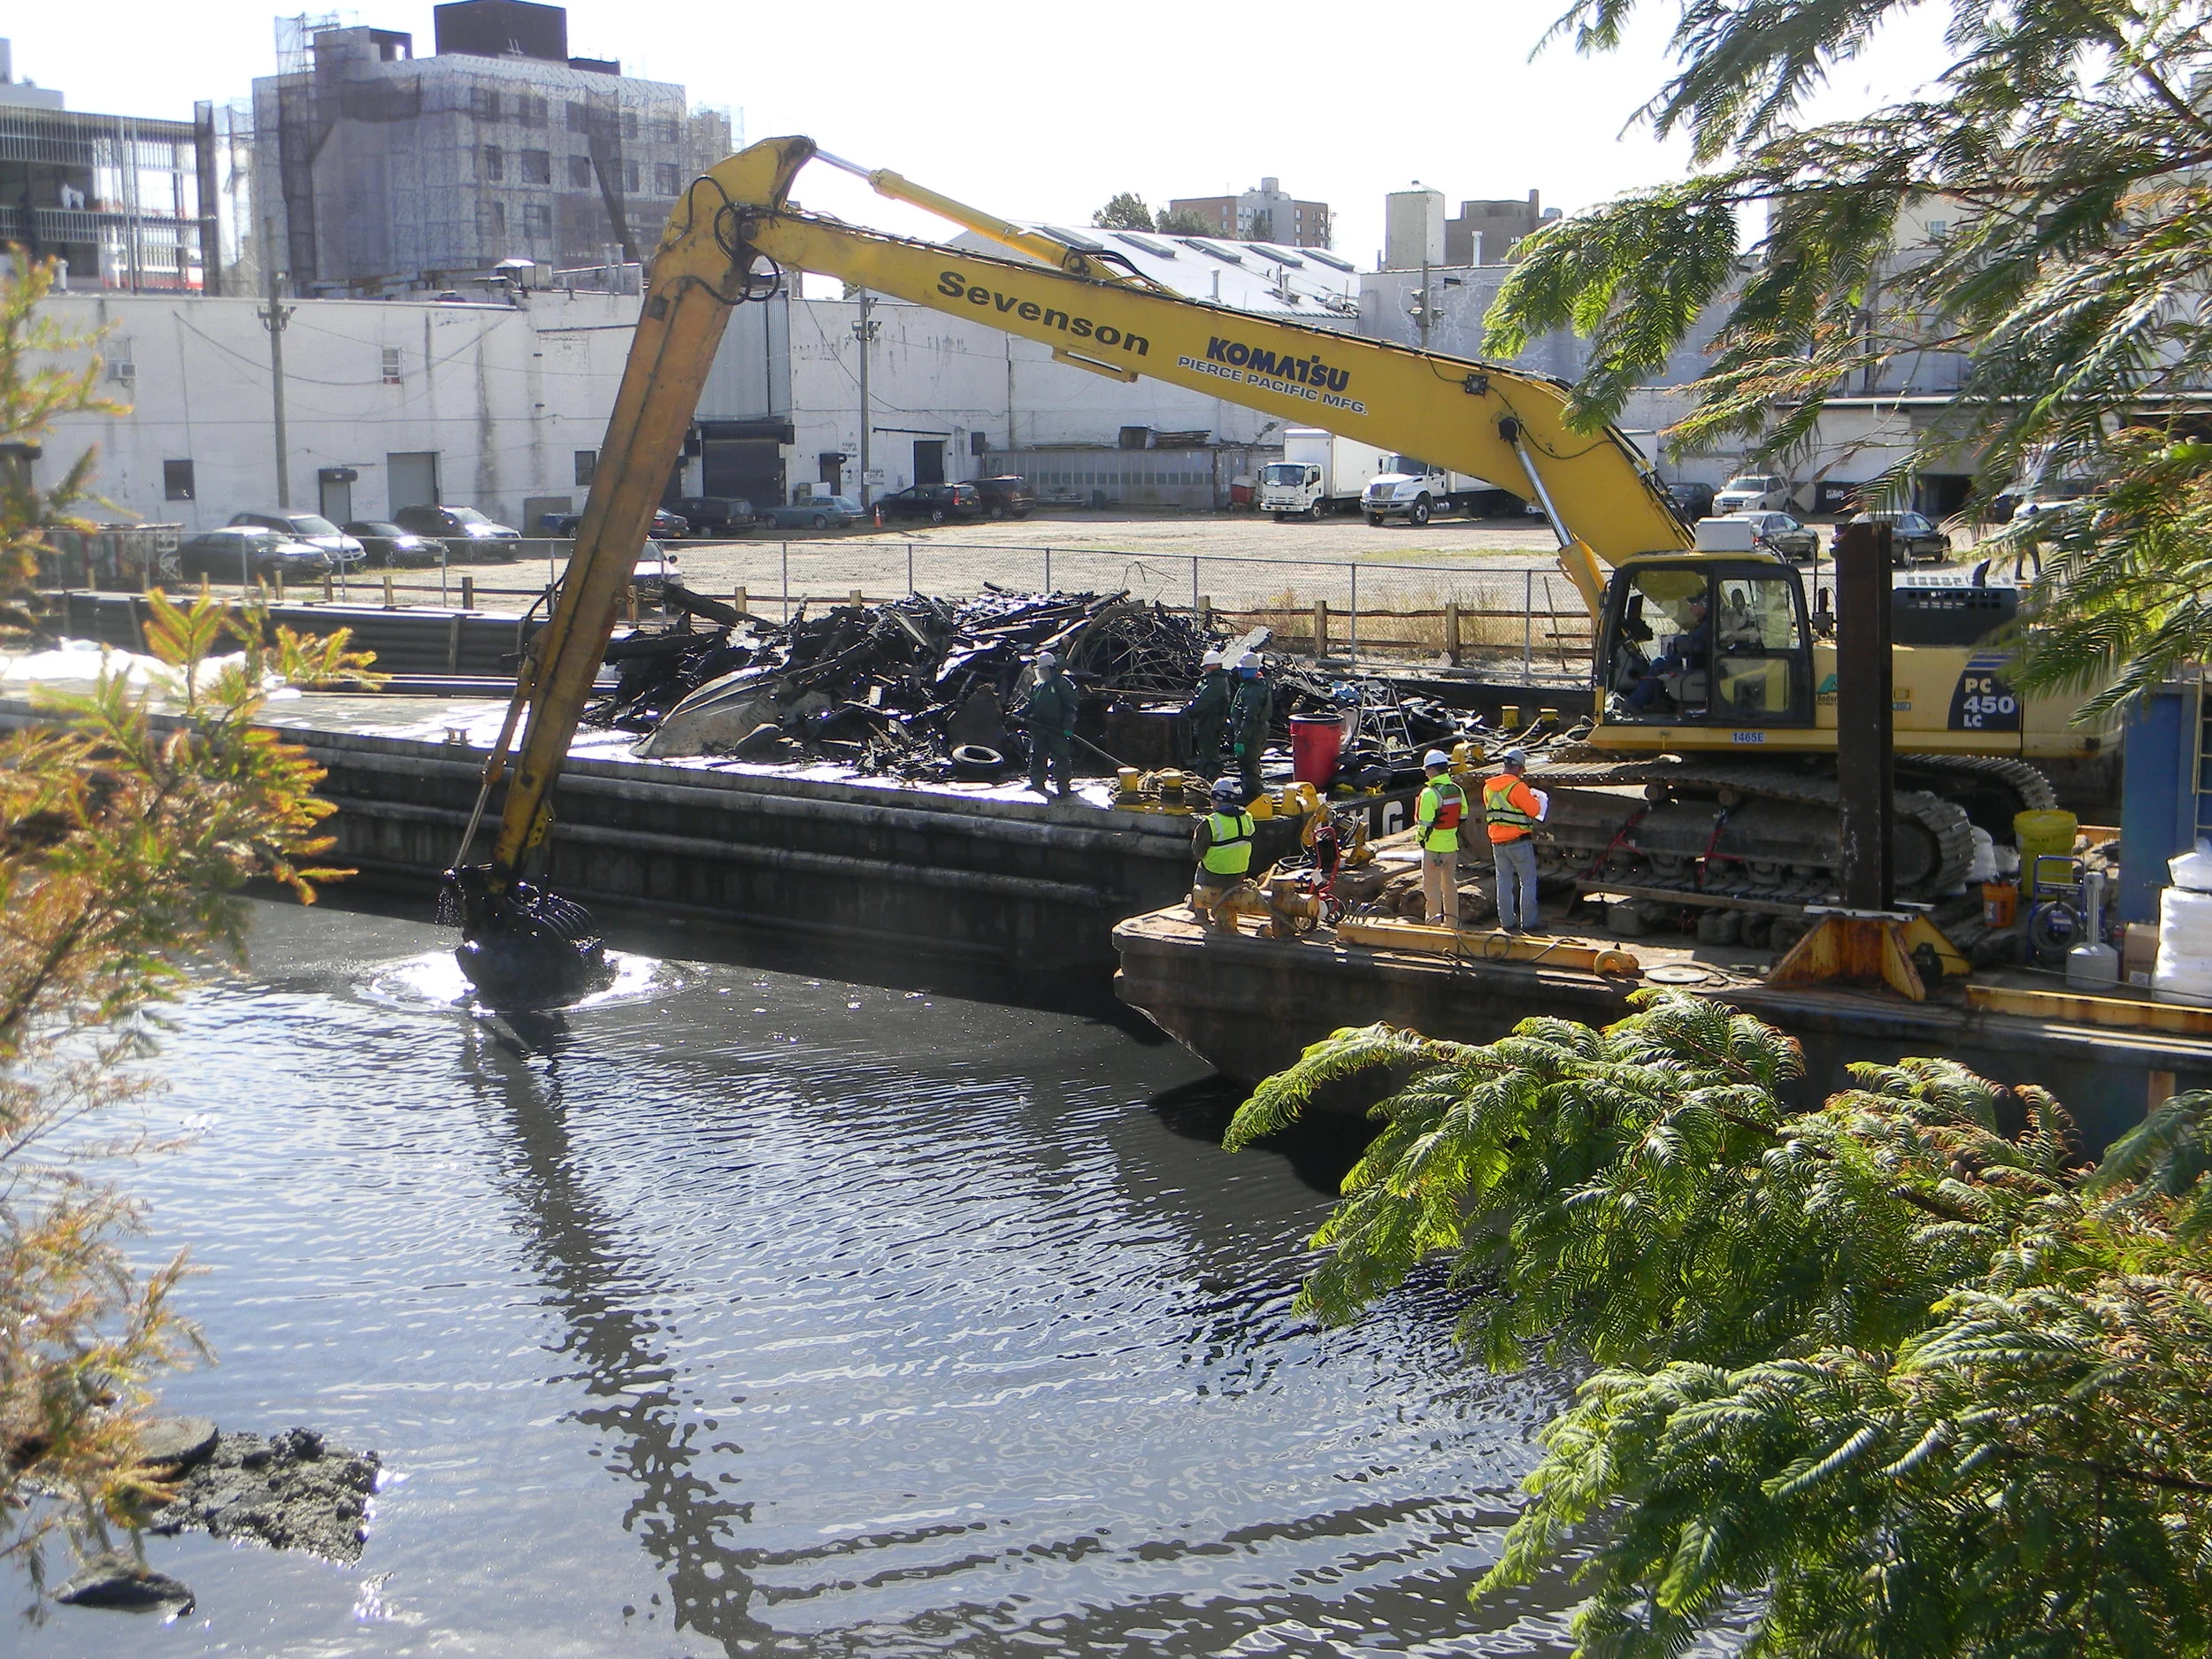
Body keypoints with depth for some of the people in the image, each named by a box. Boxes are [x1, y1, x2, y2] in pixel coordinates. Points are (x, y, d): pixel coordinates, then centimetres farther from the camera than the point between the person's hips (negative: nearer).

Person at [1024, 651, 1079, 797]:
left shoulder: (1063, 684, -5)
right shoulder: (1037, 686, 17)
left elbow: (1070, 708, -8)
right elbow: (1030, 705, 23)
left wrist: (1068, 726, -16)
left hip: (1057, 729, -7)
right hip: (1039, 728, 7)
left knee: (1061, 757, -5)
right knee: (1036, 756, 9)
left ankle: (1064, 785, 0)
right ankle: (1037, 783, 19)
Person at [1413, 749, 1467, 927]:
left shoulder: (1429, 793, -19)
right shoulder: (1457, 790, 3)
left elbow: (1425, 824, -19)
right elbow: (1463, 816, 11)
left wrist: (1420, 838, -3)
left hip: (1433, 847, -7)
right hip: (1452, 845, 7)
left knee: (1432, 888, 2)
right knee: (1450, 886, 16)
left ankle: (1434, 924, 4)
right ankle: (1452, 924, 23)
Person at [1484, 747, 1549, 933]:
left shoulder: (1488, 787, 5)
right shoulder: (1517, 786, -16)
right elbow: (1535, 810, -13)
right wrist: (1537, 798, 9)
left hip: (1498, 842, 6)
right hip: (1519, 841, -6)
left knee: (1504, 883, 11)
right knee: (1528, 882, 3)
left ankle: (1507, 921, 13)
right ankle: (1528, 923, 3)